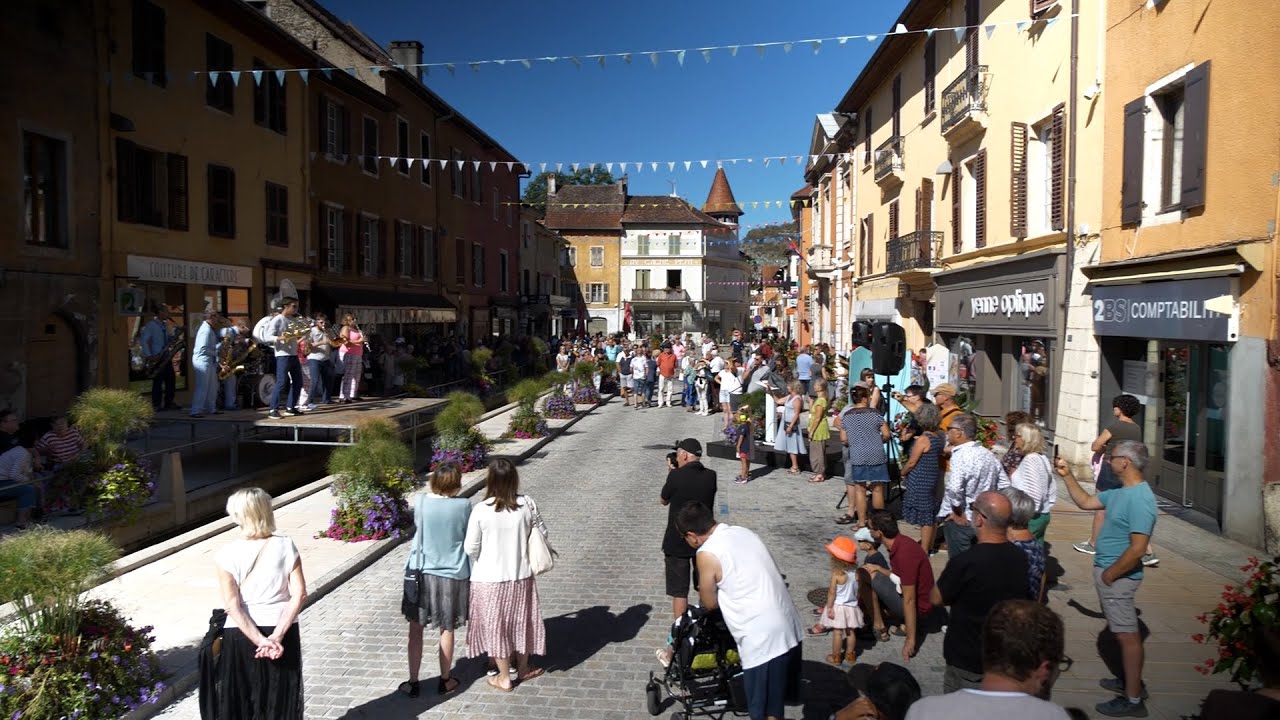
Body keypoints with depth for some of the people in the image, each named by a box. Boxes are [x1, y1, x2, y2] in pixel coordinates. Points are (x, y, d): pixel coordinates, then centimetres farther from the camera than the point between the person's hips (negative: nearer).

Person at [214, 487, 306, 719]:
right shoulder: (285, 546, -7)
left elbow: (232, 606, -14)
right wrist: (277, 634, -13)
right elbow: (299, 595, -12)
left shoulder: (228, 554, -10)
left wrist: (259, 640, -15)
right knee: (281, 700, 15)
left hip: (241, 636, -1)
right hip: (283, 633, 1)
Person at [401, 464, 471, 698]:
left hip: (422, 573, 1)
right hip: (452, 575, 0)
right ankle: (445, 681, 26)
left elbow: (416, 529, 7)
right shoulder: (463, 505, -13)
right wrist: (470, 576, 9)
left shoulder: (420, 502, -10)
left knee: (415, 629, 15)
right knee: (447, 629, 14)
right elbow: (470, 541, -3)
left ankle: (413, 682, 22)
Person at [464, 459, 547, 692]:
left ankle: (504, 678, 26)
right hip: (521, 576, 2)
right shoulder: (527, 504, -13)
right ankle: (523, 668, 38)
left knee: (496, 625, 14)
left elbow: (470, 548, -11)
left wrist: (474, 568, 9)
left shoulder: (480, 510, -18)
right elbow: (541, 533, 0)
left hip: (489, 579, -2)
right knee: (521, 620, 21)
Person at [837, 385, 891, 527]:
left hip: (857, 457, 2)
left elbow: (843, 439, 5)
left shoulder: (846, 416, 2)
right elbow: (887, 435, -4)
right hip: (876, 456, -2)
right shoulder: (875, 413, -5)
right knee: (877, 489, 7)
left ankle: (861, 523, 11)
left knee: (859, 489, 8)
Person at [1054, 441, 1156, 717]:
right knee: (1123, 632, 21)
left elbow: (1137, 549, -27)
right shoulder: (1120, 492, 6)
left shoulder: (1139, 499, -25)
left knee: (1127, 635, -1)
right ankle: (1132, 681, 36)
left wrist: (1110, 574, -19)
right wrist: (1067, 476, 12)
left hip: (1118, 576, -10)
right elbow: (1085, 502, 19)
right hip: (1109, 571, 10)